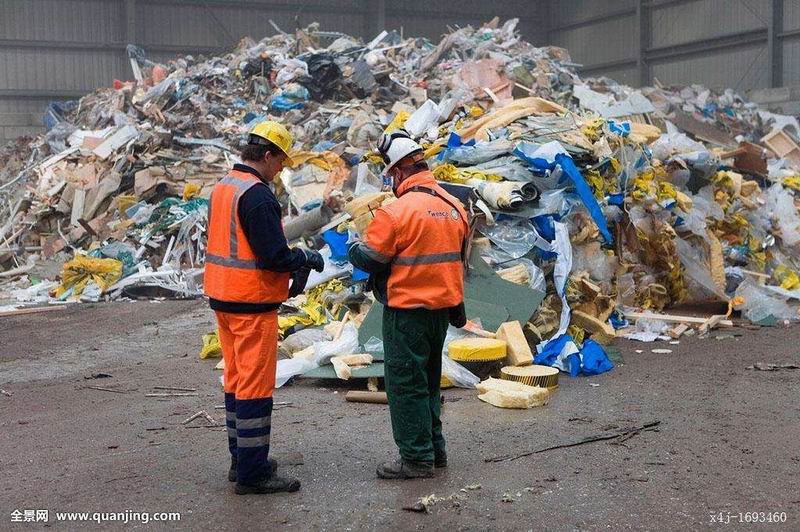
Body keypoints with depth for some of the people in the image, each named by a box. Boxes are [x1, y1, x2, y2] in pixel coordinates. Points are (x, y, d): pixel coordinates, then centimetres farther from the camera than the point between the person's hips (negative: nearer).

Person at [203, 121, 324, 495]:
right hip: (252, 305, -10)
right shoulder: (257, 195, -19)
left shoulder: (222, 188, 12)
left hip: (223, 299, 10)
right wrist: (308, 259, -4)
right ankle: (252, 474, 3)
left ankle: (241, 460, 27)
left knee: (236, 380, 17)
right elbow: (274, 256, -23)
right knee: (256, 386, -3)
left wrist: (294, 260, 9)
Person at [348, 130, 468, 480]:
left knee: (405, 384, 3)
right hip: (443, 307, 8)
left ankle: (417, 458, 8)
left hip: (407, 311, -8)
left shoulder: (397, 211, -18)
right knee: (428, 380, 20)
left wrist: (352, 248, 7)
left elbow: (369, 259, -13)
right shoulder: (454, 207, 5)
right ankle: (434, 449, 29)